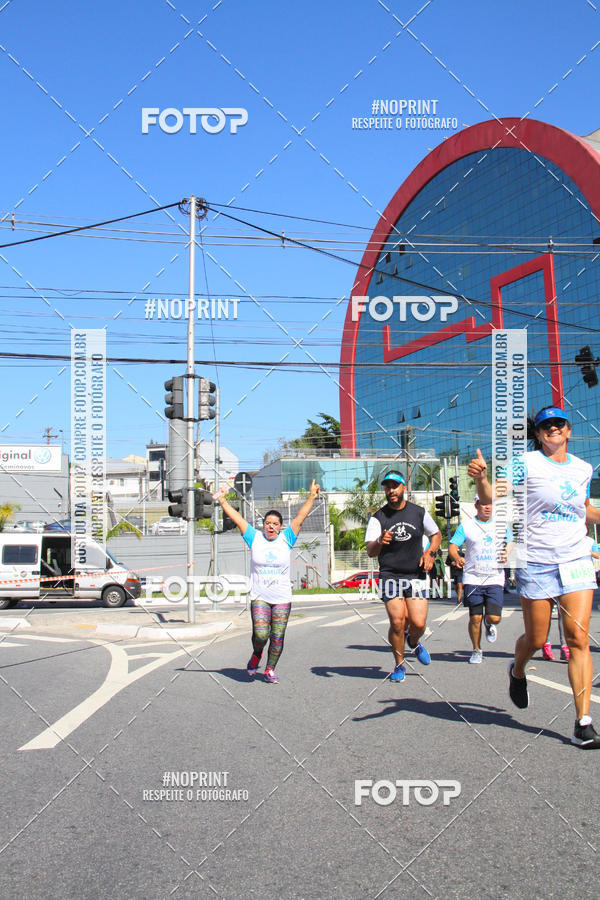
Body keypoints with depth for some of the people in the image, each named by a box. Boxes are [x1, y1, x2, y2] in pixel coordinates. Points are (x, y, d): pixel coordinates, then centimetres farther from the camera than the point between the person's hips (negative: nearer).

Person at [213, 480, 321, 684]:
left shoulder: (286, 539, 4)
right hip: (259, 597, -1)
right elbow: (236, 518, 3)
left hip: (282, 598, 1)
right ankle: (256, 654, 19)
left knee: (277, 637, 2)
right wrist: (222, 500, 1)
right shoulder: (255, 538, 4)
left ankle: (270, 669, 21)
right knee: (260, 634, -13)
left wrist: (311, 497, -7)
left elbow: (300, 517, -1)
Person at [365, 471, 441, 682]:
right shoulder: (377, 518, -2)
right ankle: (399, 665, 11)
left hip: (416, 575, 2)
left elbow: (436, 534, 20)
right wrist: (379, 542, -34)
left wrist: (430, 553, 1)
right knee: (397, 622, -11)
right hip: (390, 576, -1)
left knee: (418, 623, -7)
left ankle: (413, 641, 30)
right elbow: (370, 551, -11)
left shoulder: (419, 513, 5)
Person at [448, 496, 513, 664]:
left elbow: (509, 542, 23)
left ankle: (489, 623, 28)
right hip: (473, 578, -1)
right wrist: (457, 558, -24)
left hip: (495, 579, 1)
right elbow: (452, 546, -2)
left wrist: (507, 554, 1)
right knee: (475, 618, -3)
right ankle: (477, 650, 17)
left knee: (494, 618, -8)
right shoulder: (466, 526, 3)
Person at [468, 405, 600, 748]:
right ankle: (518, 671, 43)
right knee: (536, 639, 7)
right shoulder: (527, 463, -3)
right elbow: (493, 499, -14)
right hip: (536, 563, -2)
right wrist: (481, 477, -34)